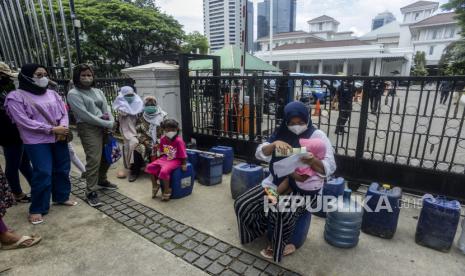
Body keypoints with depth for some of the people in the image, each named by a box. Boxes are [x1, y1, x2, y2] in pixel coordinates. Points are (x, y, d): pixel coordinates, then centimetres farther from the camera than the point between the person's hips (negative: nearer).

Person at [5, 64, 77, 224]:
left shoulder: (52, 94, 10)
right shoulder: (16, 97, -6)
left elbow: (64, 112, 7)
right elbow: (23, 121, -14)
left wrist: (63, 127, -13)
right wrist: (52, 129, -18)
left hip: (59, 138, 5)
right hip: (37, 142, -5)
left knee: (62, 169, 11)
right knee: (43, 174, -7)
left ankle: (61, 197, 31)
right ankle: (36, 209, 10)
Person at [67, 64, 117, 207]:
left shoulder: (98, 91, 15)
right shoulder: (73, 94, -4)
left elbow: (106, 109, 7)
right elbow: (85, 115, -13)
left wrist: (111, 123, -11)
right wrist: (106, 123, -14)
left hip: (105, 127, 7)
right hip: (88, 128, -6)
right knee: (94, 159, -11)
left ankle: (101, 181, 35)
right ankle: (91, 192, -2)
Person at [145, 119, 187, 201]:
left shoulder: (178, 141, -20)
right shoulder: (163, 139, 0)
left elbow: (183, 154, -16)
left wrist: (184, 164, -17)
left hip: (175, 160, -7)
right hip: (165, 159, 7)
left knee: (164, 171, -29)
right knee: (150, 166, -3)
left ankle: (167, 190, -6)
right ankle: (155, 186, 16)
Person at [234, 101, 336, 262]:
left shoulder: (318, 136, -7)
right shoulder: (281, 133, 4)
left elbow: (330, 168, -15)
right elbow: (260, 154, -3)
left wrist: (312, 161, -37)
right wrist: (274, 144, -23)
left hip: (304, 188, -4)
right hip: (276, 183, 5)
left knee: (283, 214, -33)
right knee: (241, 204, -10)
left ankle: (278, 247, -1)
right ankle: (264, 234, 14)